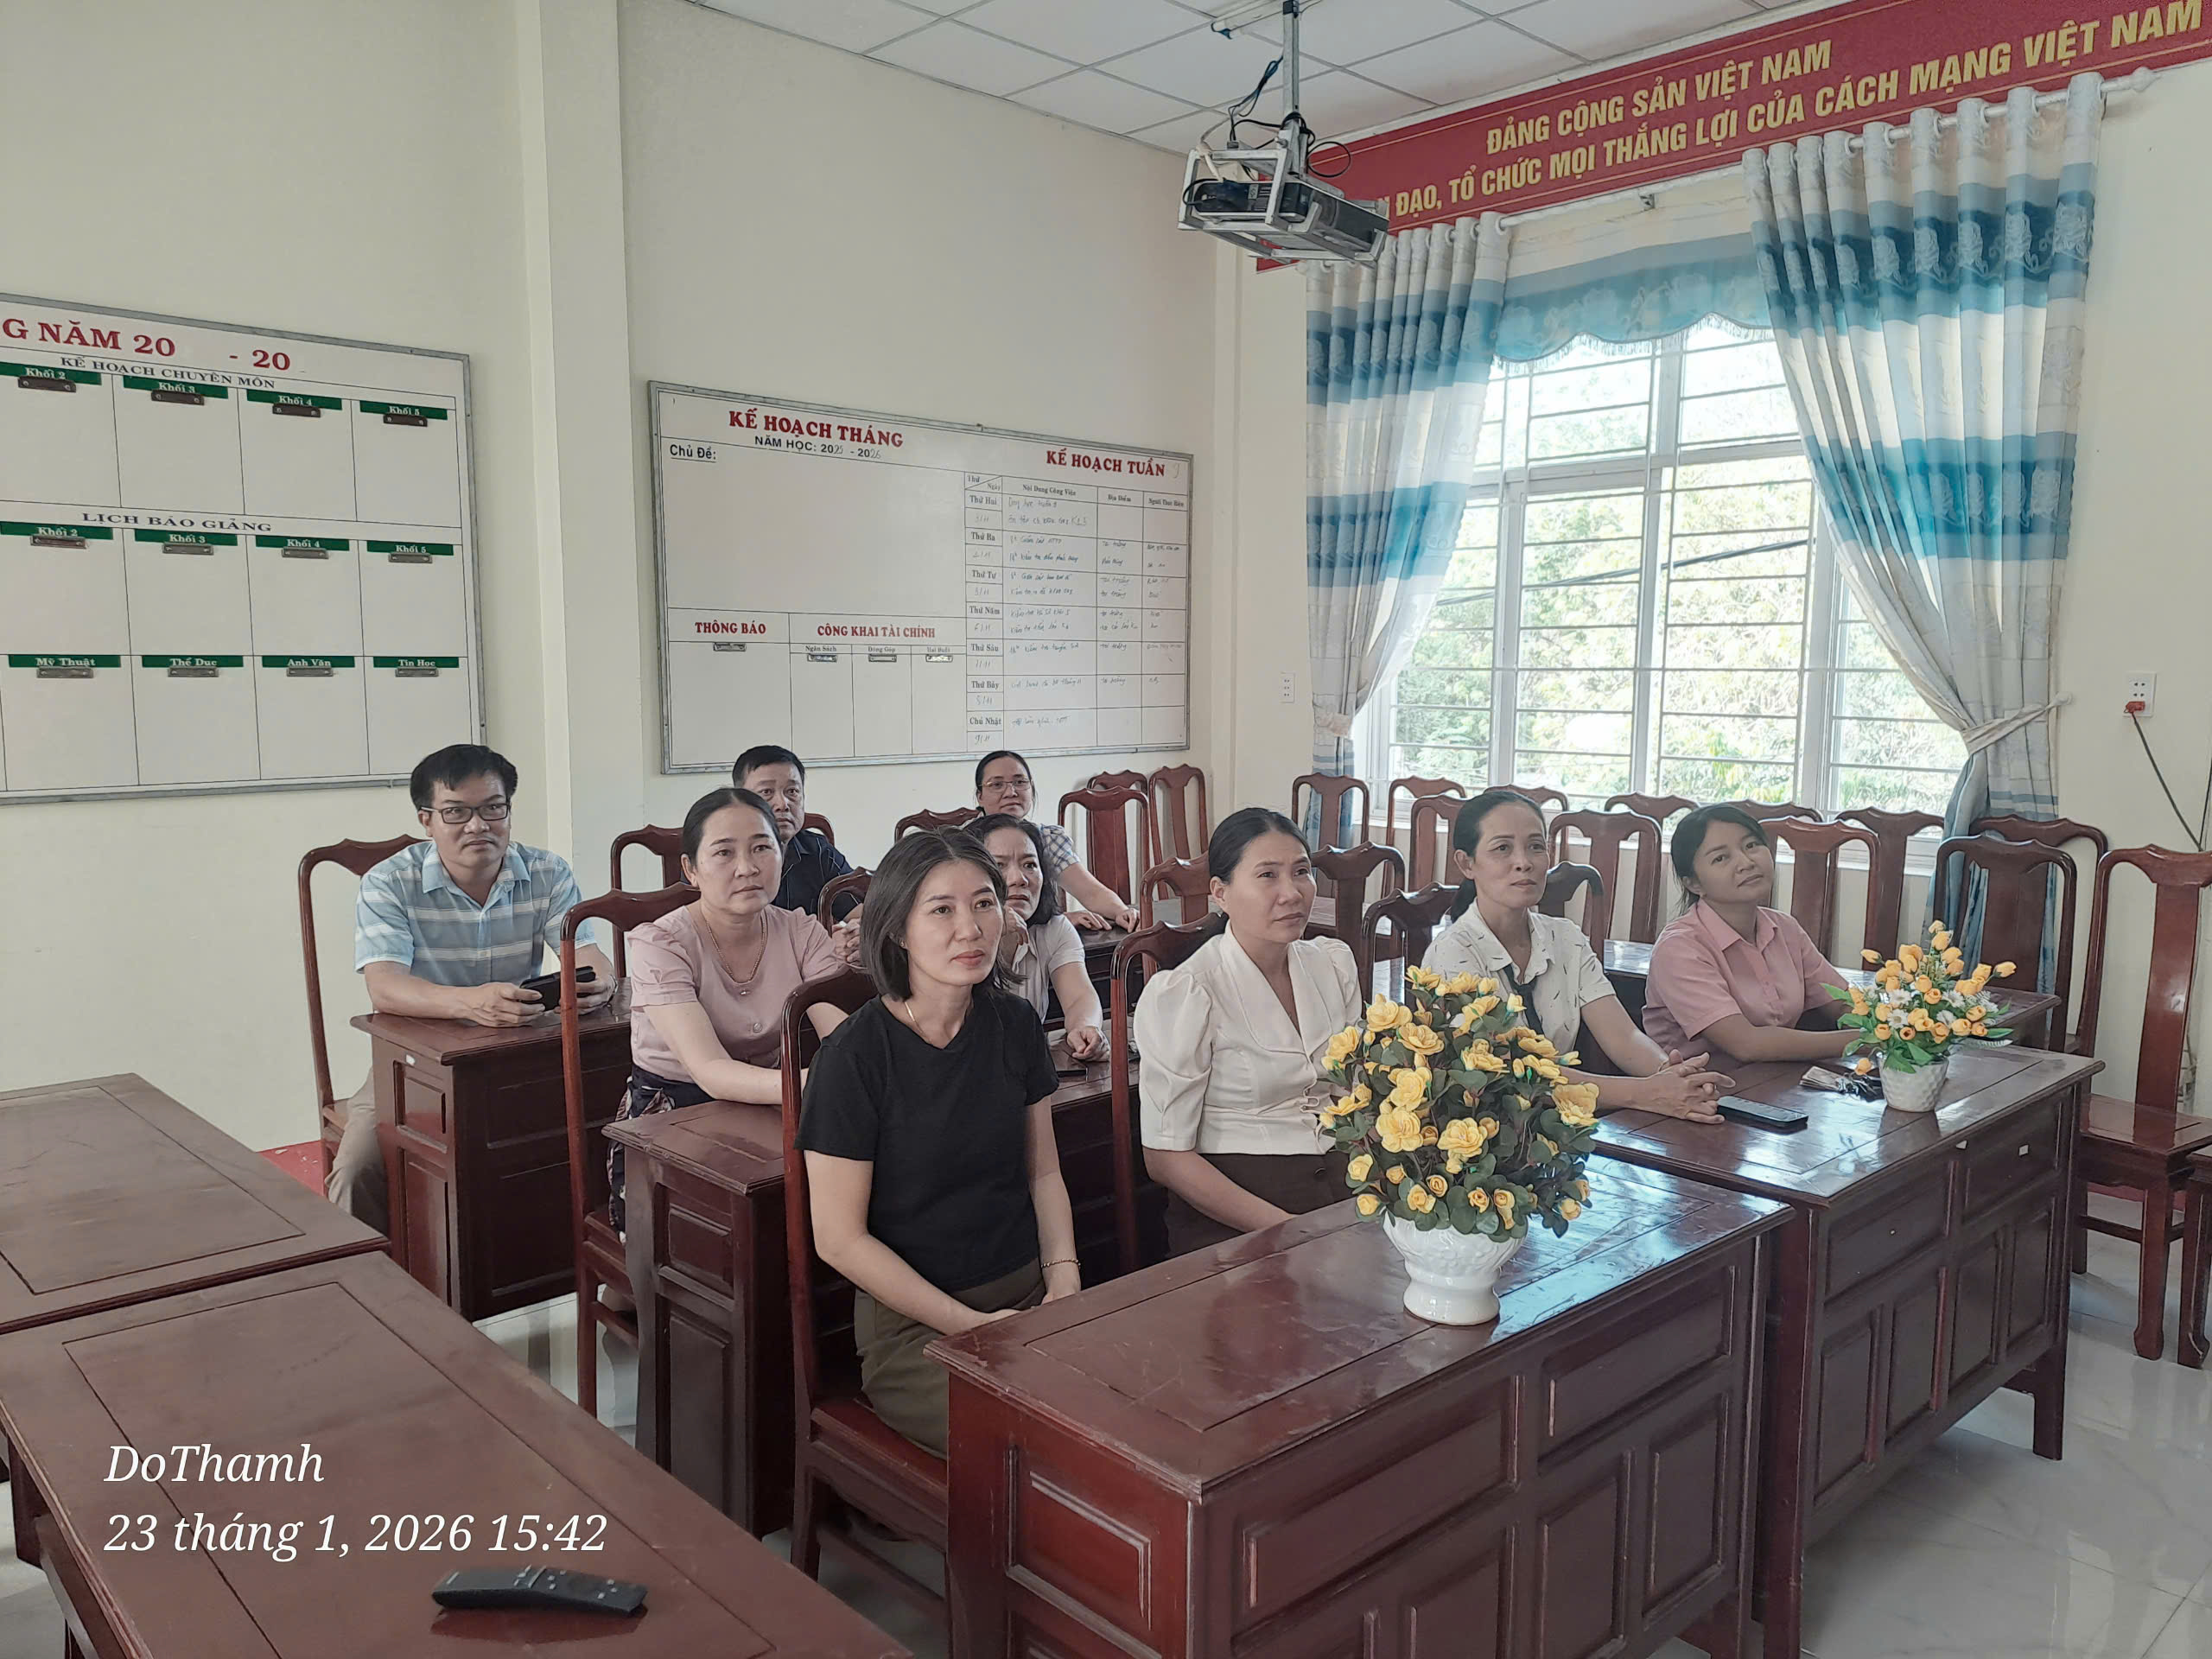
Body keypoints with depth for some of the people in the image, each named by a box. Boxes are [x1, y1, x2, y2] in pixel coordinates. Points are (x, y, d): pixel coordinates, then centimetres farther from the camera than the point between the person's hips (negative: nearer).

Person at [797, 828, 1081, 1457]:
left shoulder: (1015, 1026, 4)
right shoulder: (855, 1055, -13)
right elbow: (840, 1239, -10)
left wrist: (1064, 1281, -2)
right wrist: (972, 1326, -13)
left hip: (1028, 1294, 5)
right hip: (911, 1324, -5)